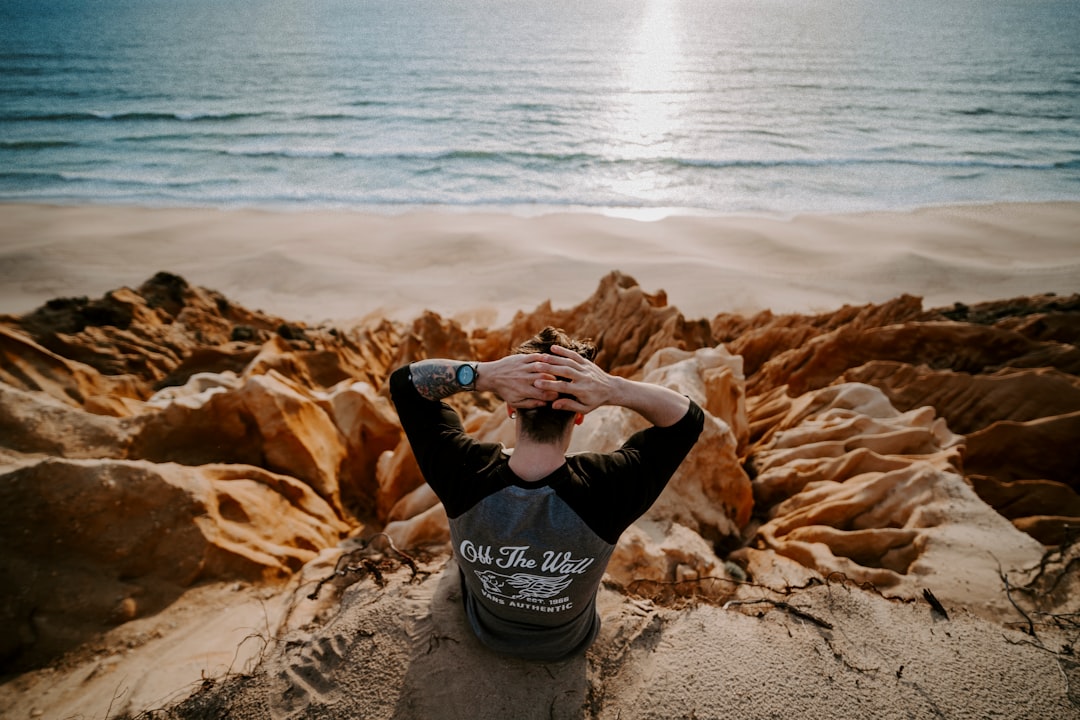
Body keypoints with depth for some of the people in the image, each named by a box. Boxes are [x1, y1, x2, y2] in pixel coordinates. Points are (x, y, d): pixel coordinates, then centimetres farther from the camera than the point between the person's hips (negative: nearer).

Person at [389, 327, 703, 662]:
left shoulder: (465, 475, -38)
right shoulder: (604, 492, -41)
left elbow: (405, 379, -24)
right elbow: (689, 417, -25)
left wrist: (484, 375, -43)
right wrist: (615, 390, -44)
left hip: (488, 633, 1)